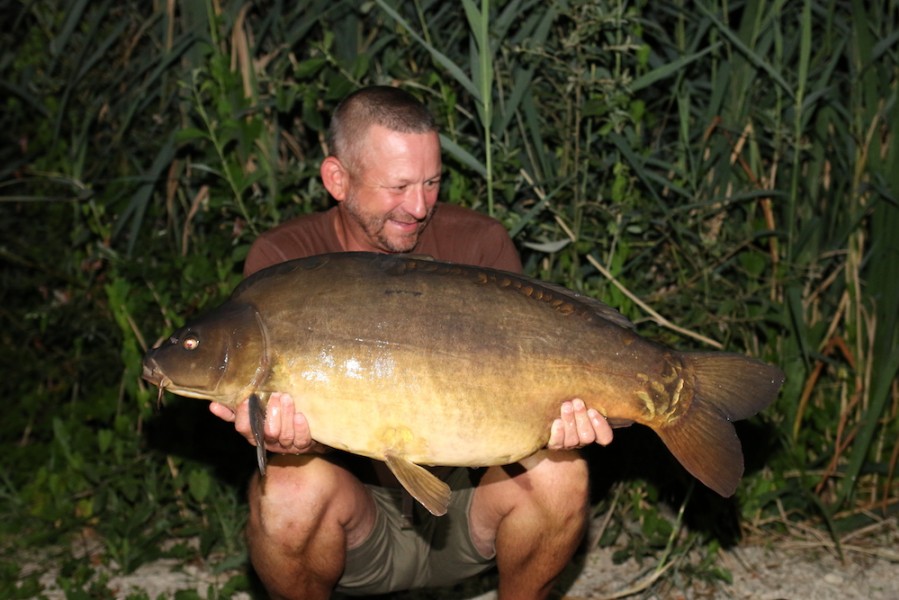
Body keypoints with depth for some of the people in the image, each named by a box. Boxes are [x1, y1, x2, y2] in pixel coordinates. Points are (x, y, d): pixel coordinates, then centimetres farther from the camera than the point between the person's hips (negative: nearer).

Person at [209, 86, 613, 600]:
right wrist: (290, 438, -42)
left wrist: (552, 422, -34)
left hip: (461, 505, 1)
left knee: (558, 475, -27)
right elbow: (278, 400, -17)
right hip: (356, 503, -1)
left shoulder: (480, 243, -6)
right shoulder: (283, 262, -10)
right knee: (291, 484, -33)